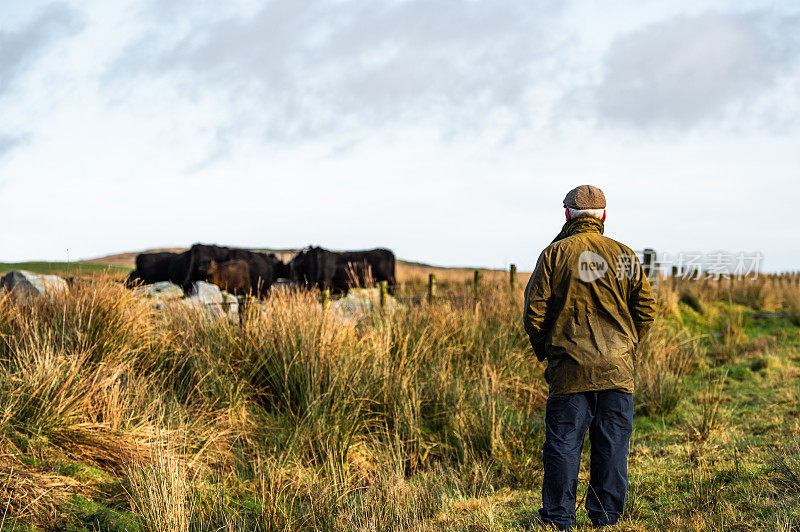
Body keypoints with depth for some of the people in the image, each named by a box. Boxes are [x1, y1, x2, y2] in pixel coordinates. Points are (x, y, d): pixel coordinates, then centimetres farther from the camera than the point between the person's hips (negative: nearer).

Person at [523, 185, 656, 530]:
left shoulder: (554, 254, -2)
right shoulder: (623, 255, 4)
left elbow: (534, 310, -3)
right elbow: (646, 308, 5)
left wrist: (543, 350, 12)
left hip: (569, 368, -2)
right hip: (617, 369, 2)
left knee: (563, 445, 3)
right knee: (612, 446, 7)